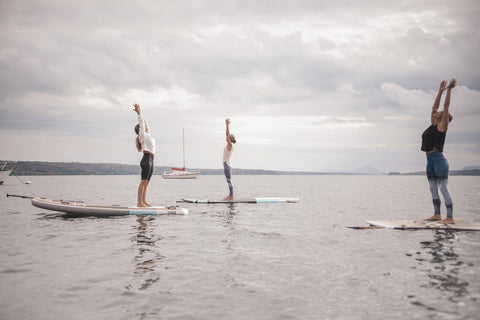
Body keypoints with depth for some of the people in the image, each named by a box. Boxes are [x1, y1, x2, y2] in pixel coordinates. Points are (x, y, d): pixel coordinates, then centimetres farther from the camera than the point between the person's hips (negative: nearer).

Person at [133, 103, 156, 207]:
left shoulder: (147, 134, 18)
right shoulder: (143, 135, -3)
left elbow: (145, 121, 23)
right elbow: (142, 122, -9)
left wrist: (139, 112, 25)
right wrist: (138, 112, -9)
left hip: (150, 160, 9)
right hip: (146, 159, -9)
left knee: (146, 182, 8)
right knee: (143, 182, -9)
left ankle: (143, 201, 11)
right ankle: (139, 202, -9)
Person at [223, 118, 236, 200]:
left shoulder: (230, 145, -12)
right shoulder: (228, 146, 11)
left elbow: (227, 134, -18)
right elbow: (228, 134, 19)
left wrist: (227, 124, -17)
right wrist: (227, 124, 21)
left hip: (227, 165, -10)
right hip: (226, 165, 10)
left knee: (229, 180, -7)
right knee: (229, 181, 11)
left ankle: (231, 196, -5)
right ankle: (230, 195, 15)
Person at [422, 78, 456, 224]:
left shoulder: (442, 126, -4)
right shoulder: (433, 125, 15)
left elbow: (446, 105, -9)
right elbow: (434, 106, 22)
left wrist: (449, 89, -7)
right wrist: (440, 91, 26)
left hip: (439, 160, -9)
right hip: (430, 160, 9)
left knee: (443, 188, -8)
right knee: (433, 189, 12)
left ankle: (450, 217, -6)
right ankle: (437, 214, 20)